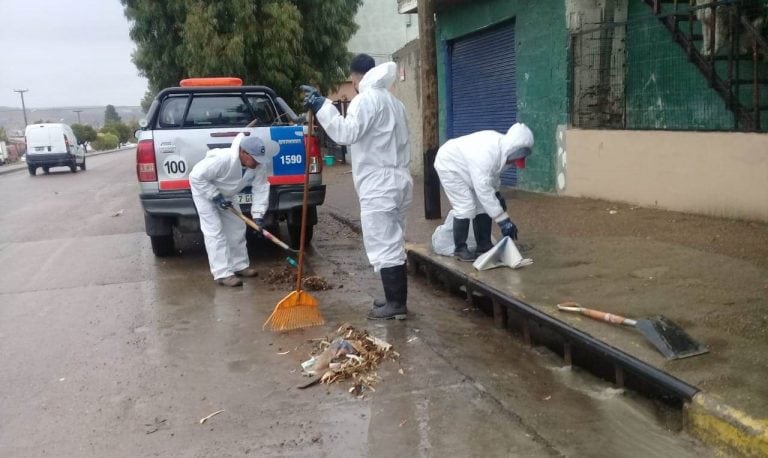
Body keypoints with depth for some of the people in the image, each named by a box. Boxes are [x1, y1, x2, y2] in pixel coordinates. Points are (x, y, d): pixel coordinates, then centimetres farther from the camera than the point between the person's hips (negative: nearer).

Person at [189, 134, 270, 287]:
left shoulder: (259, 165, -23)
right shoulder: (222, 159, -42)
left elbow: (261, 189, -16)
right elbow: (196, 176, -33)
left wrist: (258, 215, -24)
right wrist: (215, 197, -32)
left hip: (226, 194, 7)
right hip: (204, 191, -7)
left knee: (237, 228, 9)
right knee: (215, 231, -12)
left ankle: (240, 266, 21)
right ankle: (223, 274, -12)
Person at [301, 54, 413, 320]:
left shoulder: (366, 99, -10)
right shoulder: (393, 102, 20)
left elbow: (346, 133, -21)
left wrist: (322, 106, -15)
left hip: (378, 186, -10)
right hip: (397, 181, 10)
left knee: (383, 246, -4)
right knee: (394, 244, 14)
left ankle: (396, 304, 1)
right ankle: (397, 300, 21)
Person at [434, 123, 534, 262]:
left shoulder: (503, 147, -14)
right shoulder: (486, 154, -41)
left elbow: (492, 173, 8)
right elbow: (483, 191, -41)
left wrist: (497, 194, -1)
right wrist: (503, 220, -39)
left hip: (466, 166, 9)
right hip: (450, 165, -9)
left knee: (483, 205, 3)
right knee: (466, 207, -15)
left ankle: (484, 246, 12)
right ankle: (460, 249, -1)